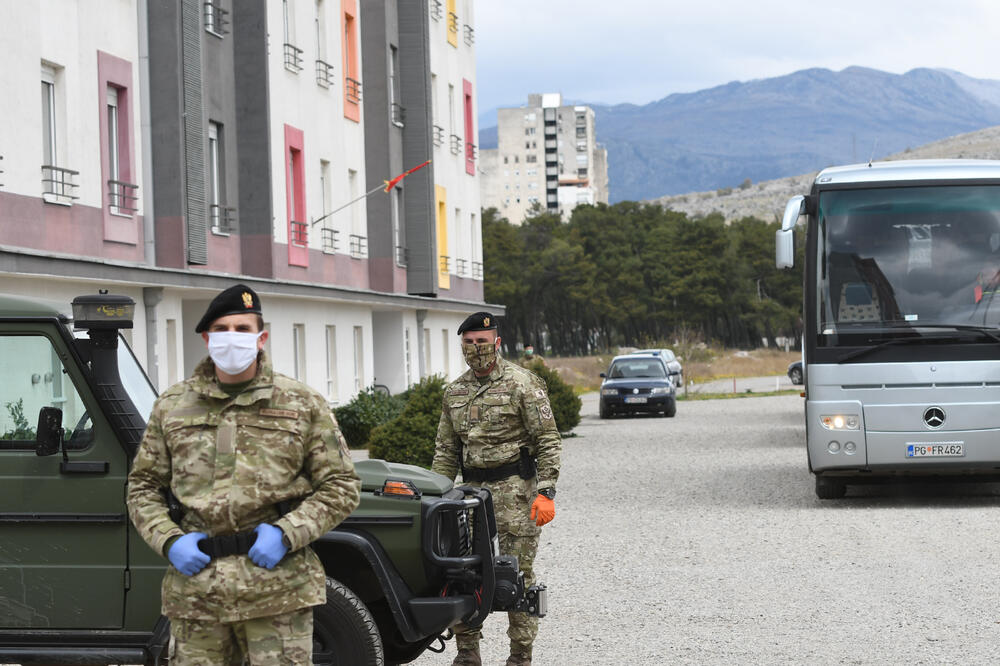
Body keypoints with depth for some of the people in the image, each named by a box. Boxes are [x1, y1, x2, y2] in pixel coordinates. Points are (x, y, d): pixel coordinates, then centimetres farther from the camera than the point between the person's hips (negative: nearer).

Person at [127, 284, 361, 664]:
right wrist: (169, 541, -2)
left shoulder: (303, 405, 5)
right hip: (195, 592, 2)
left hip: (278, 587, -2)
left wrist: (286, 533, -10)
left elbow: (341, 487, 4)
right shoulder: (171, 407, 12)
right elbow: (143, 488, 16)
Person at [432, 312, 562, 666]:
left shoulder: (522, 384, -5)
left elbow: (548, 441, -7)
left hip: (514, 489, -5)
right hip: (472, 488, 5)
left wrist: (545, 493, -15)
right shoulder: (454, 392, 13)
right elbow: (446, 450, 19)